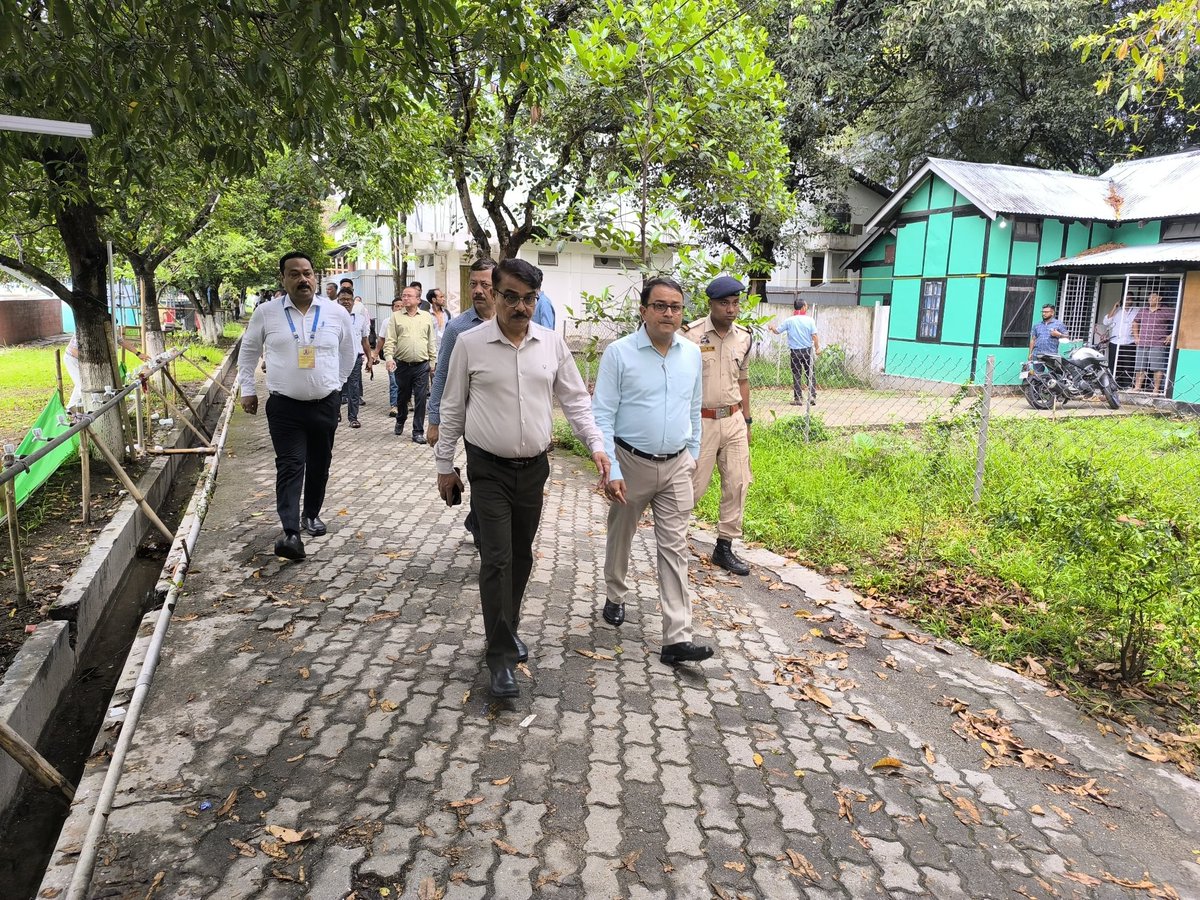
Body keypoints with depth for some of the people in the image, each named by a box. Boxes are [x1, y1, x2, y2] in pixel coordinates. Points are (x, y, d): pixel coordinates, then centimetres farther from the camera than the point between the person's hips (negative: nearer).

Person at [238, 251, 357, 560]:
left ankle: (311, 514, 34)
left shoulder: (337, 313, 0)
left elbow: (348, 352, 17)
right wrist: (247, 390, 11)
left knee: (319, 465, 14)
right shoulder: (266, 313, -2)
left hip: (326, 404, 2)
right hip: (285, 406, -2)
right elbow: (248, 351, 13)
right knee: (290, 467, -9)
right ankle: (291, 533, -14)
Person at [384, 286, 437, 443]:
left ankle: (418, 432, 5)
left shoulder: (427, 317, 8)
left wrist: (433, 360, 7)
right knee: (402, 397, 15)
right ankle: (400, 421, 41)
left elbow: (431, 341, 11)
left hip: (422, 366, 0)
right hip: (402, 365, 0)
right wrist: (389, 357, -15)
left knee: (421, 399, -2)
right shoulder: (396, 317, 4)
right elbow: (390, 340, -1)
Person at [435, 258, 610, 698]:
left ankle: (508, 628, 35)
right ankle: (501, 654, 3)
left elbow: (575, 400, 6)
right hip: (489, 469, -3)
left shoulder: (552, 343, 1)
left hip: (534, 467, 3)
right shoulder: (470, 343, -7)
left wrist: (597, 445, -6)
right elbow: (452, 408, 1)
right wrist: (445, 466, 2)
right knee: (497, 559, -6)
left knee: (521, 555, 14)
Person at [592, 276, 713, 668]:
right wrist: (610, 470, -17)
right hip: (631, 462, -3)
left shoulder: (691, 353, 3)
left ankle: (677, 638, 1)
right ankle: (616, 596, 44)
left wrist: (693, 455, 17)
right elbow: (602, 414, -12)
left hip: (676, 466, 3)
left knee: (675, 548, 0)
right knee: (620, 536, 17)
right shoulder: (619, 352, -11)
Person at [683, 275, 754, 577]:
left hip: (733, 420, 5)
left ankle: (725, 547, 18)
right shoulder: (691, 335, -11)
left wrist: (747, 421, 15)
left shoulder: (744, 337, 5)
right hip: (701, 421, -5)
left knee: (738, 484, 6)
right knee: (695, 486, 0)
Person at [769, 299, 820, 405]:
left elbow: (777, 331, 4)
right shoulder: (810, 320, -4)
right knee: (811, 375, 9)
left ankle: (798, 399, 5)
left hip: (795, 351, 0)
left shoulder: (789, 321, -4)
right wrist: (817, 348, 3)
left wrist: (772, 326, 24)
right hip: (808, 350, 0)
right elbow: (814, 335, -8)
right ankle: (812, 396, 2)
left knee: (797, 376, 7)